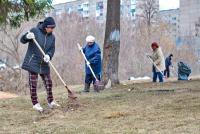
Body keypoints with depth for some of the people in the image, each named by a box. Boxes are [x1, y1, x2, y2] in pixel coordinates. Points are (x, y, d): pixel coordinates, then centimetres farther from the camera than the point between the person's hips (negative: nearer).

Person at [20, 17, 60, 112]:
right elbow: (22, 40, -6)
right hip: (32, 62, -5)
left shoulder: (52, 37, 5)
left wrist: (48, 56, -18)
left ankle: (50, 101, 25)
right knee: (33, 83, -3)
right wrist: (27, 37, -30)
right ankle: (35, 103, 5)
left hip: (44, 64, 5)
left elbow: (52, 49, 4)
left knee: (48, 82, 10)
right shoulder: (35, 31, -9)